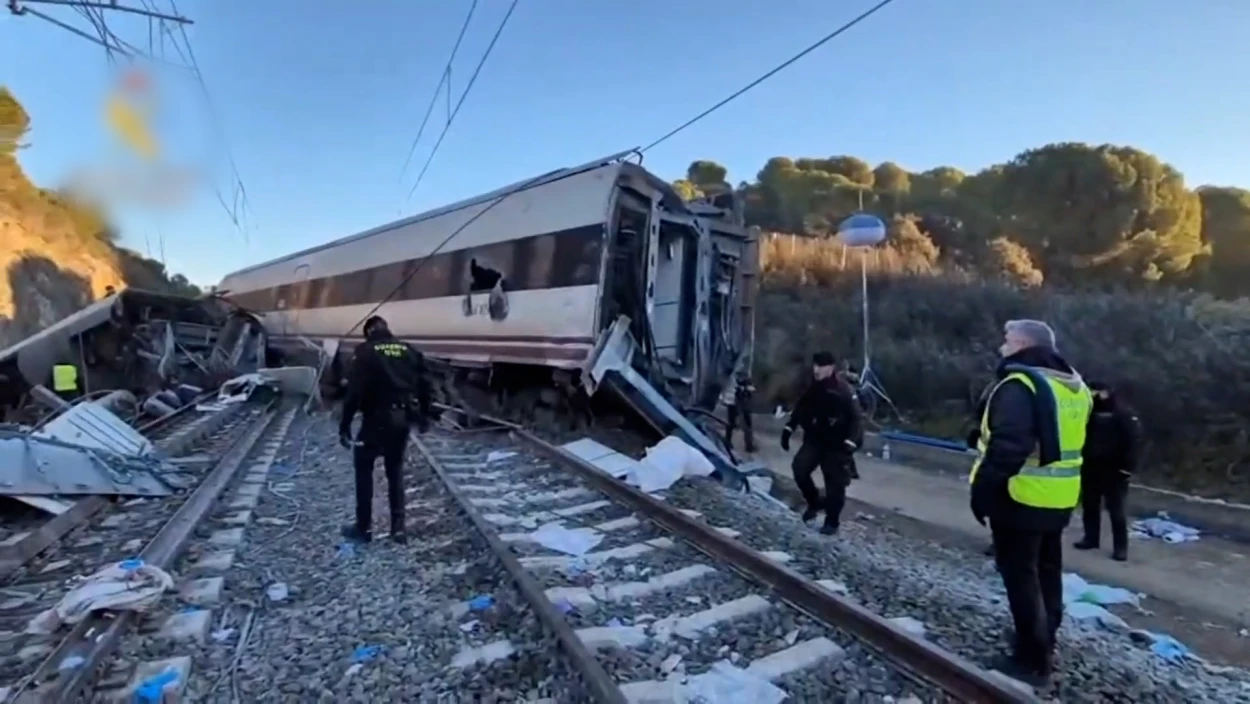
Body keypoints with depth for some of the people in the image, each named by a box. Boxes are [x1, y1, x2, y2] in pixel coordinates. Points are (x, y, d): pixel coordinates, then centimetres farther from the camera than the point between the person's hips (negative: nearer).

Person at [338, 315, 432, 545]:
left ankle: (364, 527, 17)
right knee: (395, 470, 17)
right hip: (402, 419, 5)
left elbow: (354, 390, -13)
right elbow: (423, 385, 10)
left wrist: (345, 425, -10)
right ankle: (398, 527, 17)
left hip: (377, 419, -4)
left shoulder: (366, 351, -5)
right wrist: (424, 415, 20)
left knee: (363, 468, 13)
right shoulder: (409, 351, 9)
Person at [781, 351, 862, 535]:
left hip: (836, 444, -5)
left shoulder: (842, 392, -18)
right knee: (799, 468, -10)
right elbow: (800, 410, 12)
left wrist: (850, 443, -23)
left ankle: (831, 522, 18)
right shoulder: (812, 390, 0)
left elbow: (854, 418, -17)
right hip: (814, 439, 5)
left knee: (835, 484, 1)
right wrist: (788, 429, 8)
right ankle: (814, 502, 14)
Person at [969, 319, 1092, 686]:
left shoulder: (1019, 385, -20)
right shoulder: (1072, 385, 11)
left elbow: (1007, 448, -27)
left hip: (1020, 498, -9)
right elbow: (1067, 443, 19)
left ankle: (1032, 660, 9)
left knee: (1021, 577, 1)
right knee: (1046, 572, 20)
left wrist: (982, 491, -20)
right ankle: (1043, 646, 34)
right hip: (1058, 498, 9)